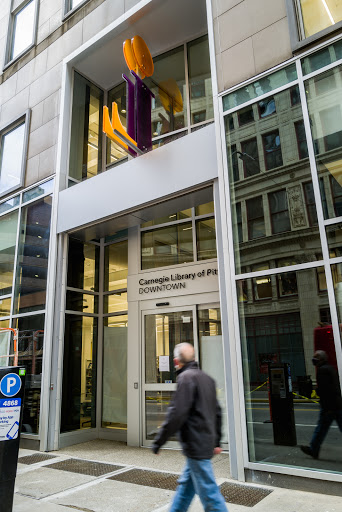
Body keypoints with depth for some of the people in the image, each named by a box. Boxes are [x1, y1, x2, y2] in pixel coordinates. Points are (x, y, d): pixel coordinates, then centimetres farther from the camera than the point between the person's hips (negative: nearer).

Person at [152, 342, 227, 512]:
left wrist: (158, 442, -11)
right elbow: (217, 412, 18)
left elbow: (176, 414, -20)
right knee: (185, 485, 20)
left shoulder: (186, 377, -15)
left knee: (208, 492, 1)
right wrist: (216, 441, 26)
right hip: (206, 444, 9)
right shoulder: (207, 378, 12)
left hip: (195, 445, -9)